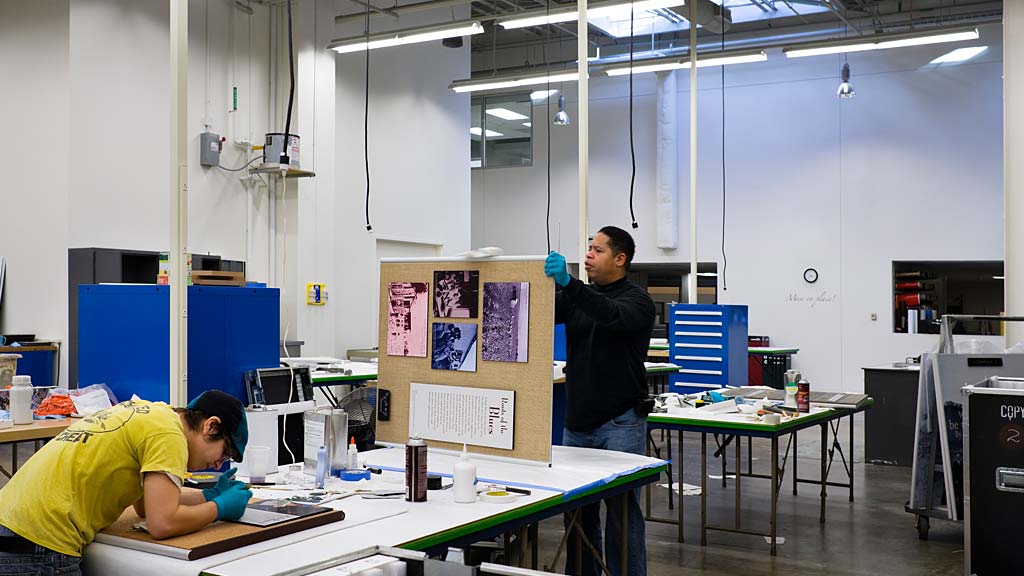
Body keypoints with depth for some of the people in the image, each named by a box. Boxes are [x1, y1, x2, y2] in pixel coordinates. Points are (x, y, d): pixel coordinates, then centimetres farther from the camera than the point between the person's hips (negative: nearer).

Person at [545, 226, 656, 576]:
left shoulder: (637, 300, -7)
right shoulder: (577, 296, 12)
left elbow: (613, 316, -30)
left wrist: (567, 282, -42)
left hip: (620, 424, -6)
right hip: (577, 422, 6)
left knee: (622, 513, -2)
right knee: (578, 511, 10)